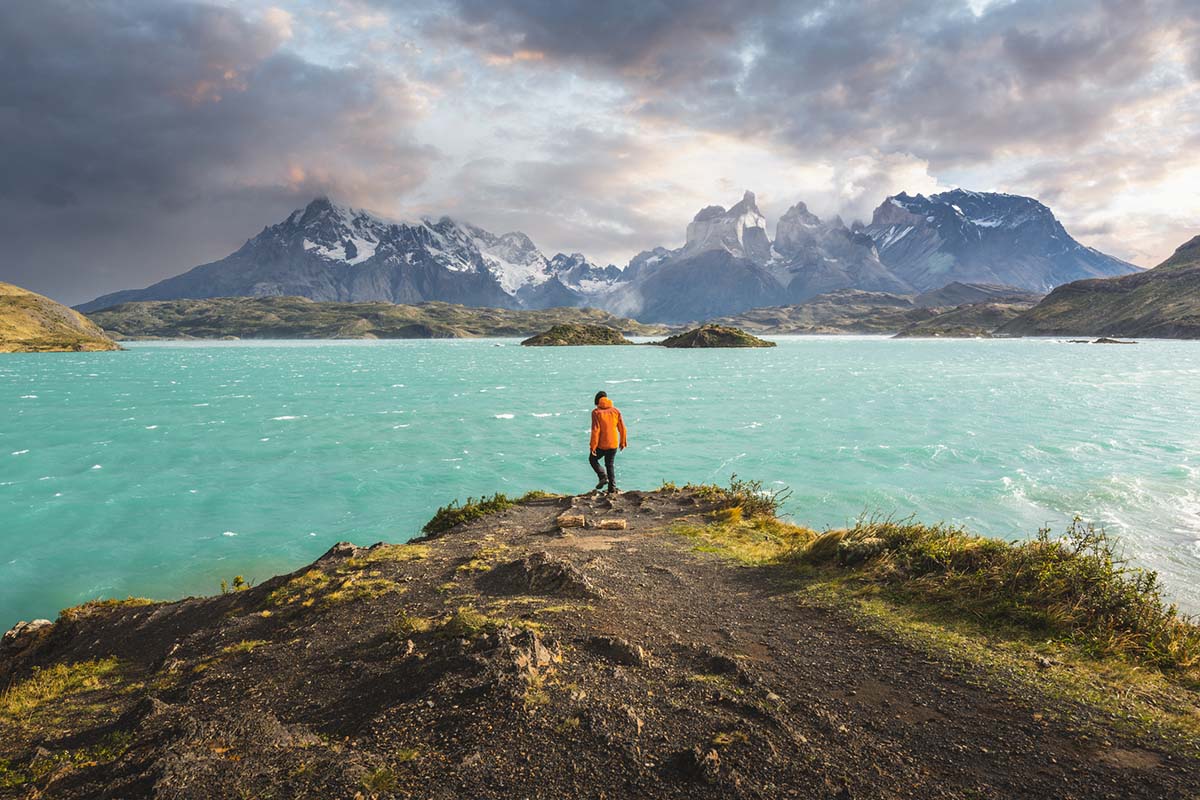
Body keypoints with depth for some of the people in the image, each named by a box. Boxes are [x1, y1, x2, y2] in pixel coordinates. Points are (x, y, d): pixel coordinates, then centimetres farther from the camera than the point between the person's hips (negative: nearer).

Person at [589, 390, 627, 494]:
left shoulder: (596, 412, -11)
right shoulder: (615, 410, 3)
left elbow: (595, 430, -17)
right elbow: (622, 428, 5)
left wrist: (593, 446, -13)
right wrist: (622, 442, 17)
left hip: (601, 444, -4)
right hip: (614, 444, 4)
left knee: (593, 460, 20)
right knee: (609, 465, 17)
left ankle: (603, 477, 0)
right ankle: (612, 489, 13)